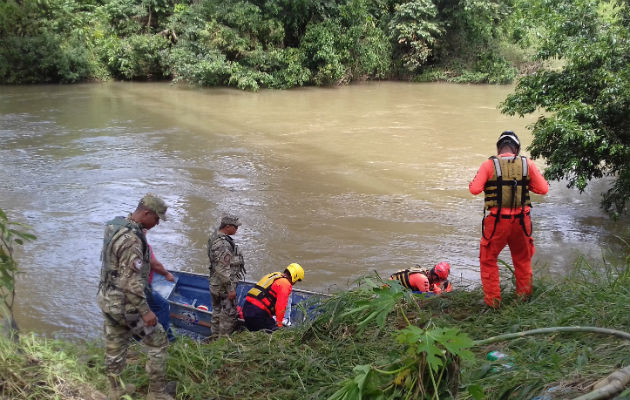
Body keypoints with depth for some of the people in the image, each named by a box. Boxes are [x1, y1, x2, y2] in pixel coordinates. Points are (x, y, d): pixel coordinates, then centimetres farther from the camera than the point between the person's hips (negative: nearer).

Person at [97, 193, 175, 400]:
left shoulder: (115, 226, 4)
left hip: (107, 298, 9)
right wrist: (145, 311, -24)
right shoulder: (132, 239, -27)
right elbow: (131, 281, -29)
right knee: (158, 341, 4)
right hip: (125, 303, -9)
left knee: (115, 346, 21)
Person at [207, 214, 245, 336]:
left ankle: (215, 336, 33)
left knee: (217, 311, 21)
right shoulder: (222, 244, -26)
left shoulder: (216, 236, 7)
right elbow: (223, 269, -27)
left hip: (216, 284, 11)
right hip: (223, 285, -10)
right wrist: (230, 288, -21)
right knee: (229, 314, 1)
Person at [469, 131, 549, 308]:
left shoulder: (489, 164, -7)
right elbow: (543, 189, 3)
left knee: (488, 260, 13)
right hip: (521, 220, 3)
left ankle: (492, 300, 14)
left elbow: (474, 189, -12)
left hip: (497, 220, -3)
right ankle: (524, 295, 35)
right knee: (523, 259, 24)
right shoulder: (527, 164, 0)